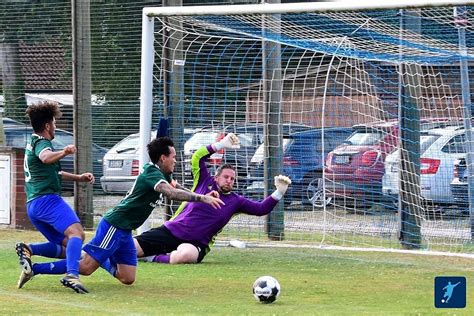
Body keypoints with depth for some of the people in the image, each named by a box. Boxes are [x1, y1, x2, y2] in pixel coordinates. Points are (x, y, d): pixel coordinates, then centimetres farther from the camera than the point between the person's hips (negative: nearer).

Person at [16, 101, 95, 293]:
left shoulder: (32, 144, 25)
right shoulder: (41, 143, -5)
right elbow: (46, 157, -31)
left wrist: (78, 178, 33)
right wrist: (64, 153, -50)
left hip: (33, 205, 10)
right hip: (47, 199, -10)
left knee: (65, 248, 10)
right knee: (76, 232, -25)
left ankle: (28, 250, -7)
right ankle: (72, 275, -45)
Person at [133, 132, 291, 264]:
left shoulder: (236, 201, 10)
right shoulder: (205, 183, 5)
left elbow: (261, 209, 4)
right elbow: (198, 158, -5)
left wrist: (279, 192, -10)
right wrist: (221, 144, -12)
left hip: (195, 243, 1)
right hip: (170, 230, -1)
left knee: (187, 255, -40)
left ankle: (155, 258, -17)